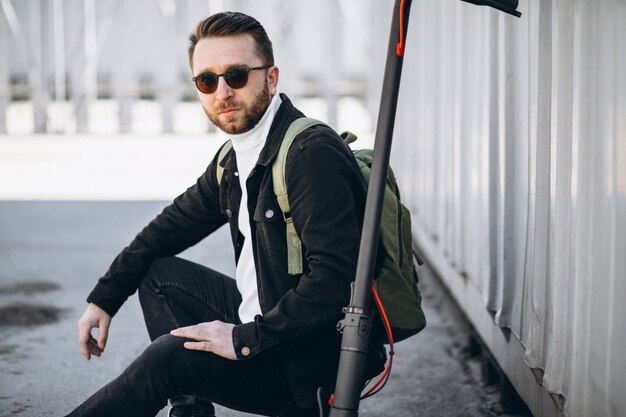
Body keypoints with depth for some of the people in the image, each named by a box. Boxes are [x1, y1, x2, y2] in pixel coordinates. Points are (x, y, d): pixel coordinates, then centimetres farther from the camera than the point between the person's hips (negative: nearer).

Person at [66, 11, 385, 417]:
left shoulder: (314, 154, -22)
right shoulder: (235, 160, 6)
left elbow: (335, 279, -30)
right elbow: (174, 224, 19)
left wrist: (245, 340, -24)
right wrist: (103, 299, 16)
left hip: (319, 359, -9)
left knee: (167, 357, -22)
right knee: (158, 271, 12)